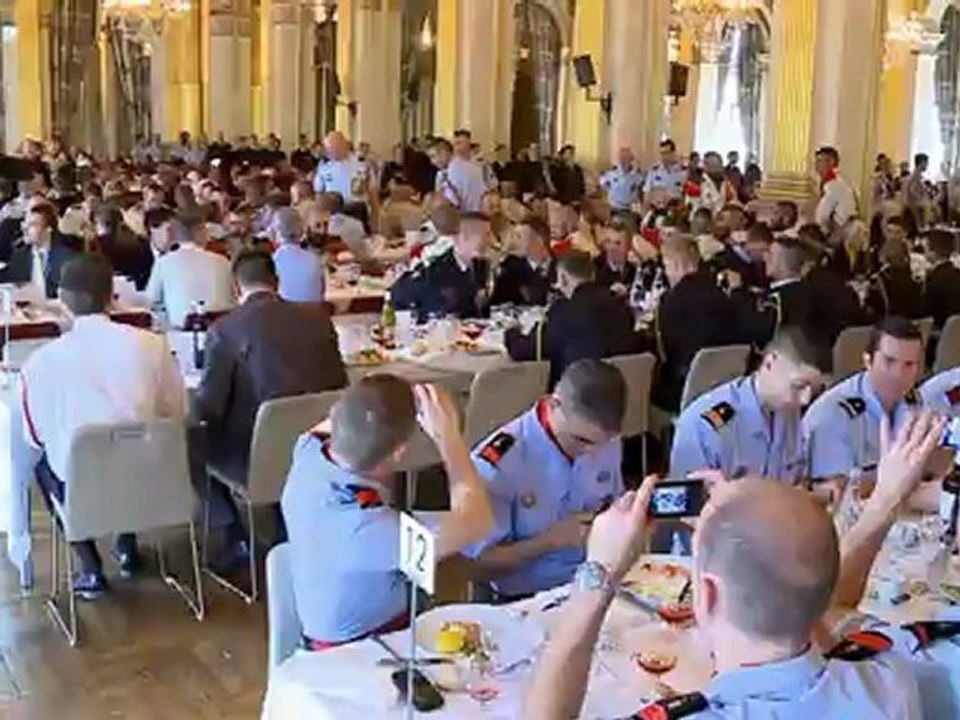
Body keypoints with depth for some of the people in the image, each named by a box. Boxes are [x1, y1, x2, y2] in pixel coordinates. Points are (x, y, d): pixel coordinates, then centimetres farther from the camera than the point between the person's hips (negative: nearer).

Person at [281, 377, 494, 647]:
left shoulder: (309, 450, -18)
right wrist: (448, 436, -22)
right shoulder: (366, 526, -39)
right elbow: (476, 522, -31)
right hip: (357, 652, -7)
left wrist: (406, 402, -11)